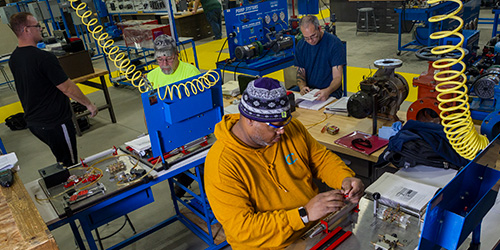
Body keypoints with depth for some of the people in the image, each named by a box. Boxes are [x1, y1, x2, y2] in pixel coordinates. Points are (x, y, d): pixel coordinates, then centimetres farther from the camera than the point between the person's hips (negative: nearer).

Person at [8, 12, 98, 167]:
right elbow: (67, 88, -19)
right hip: (55, 122, -9)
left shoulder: (13, 58, 4)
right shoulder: (44, 58, -23)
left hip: (32, 121, 9)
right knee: (70, 165, 6)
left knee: (61, 160, 25)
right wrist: (89, 104, -6)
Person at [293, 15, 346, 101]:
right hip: (308, 89, 5)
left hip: (330, 91, -5)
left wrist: (327, 91, -34)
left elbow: (337, 77, -13)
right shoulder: (301, 45, 4)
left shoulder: (334, 43, -10)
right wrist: (302, 87, -15)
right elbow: (300, 72, 8)